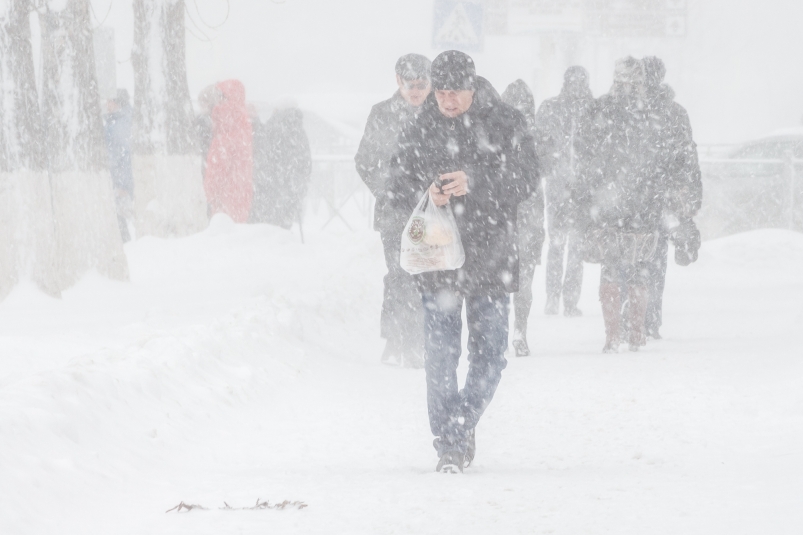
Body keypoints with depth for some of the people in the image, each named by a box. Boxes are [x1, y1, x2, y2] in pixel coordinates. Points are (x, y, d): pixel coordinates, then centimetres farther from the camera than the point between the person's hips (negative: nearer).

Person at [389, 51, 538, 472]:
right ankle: (449, 445, 3)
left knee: (489, 353, 4)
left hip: (491, 257, 0)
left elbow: (526, 179, -8)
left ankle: (464, 423, 26)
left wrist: (474, 182, -22)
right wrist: (425, 192, -16)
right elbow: (398, 185, 7)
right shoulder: (419, 130, 6)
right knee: (441, 354, -3)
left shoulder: (505, 125, 1)